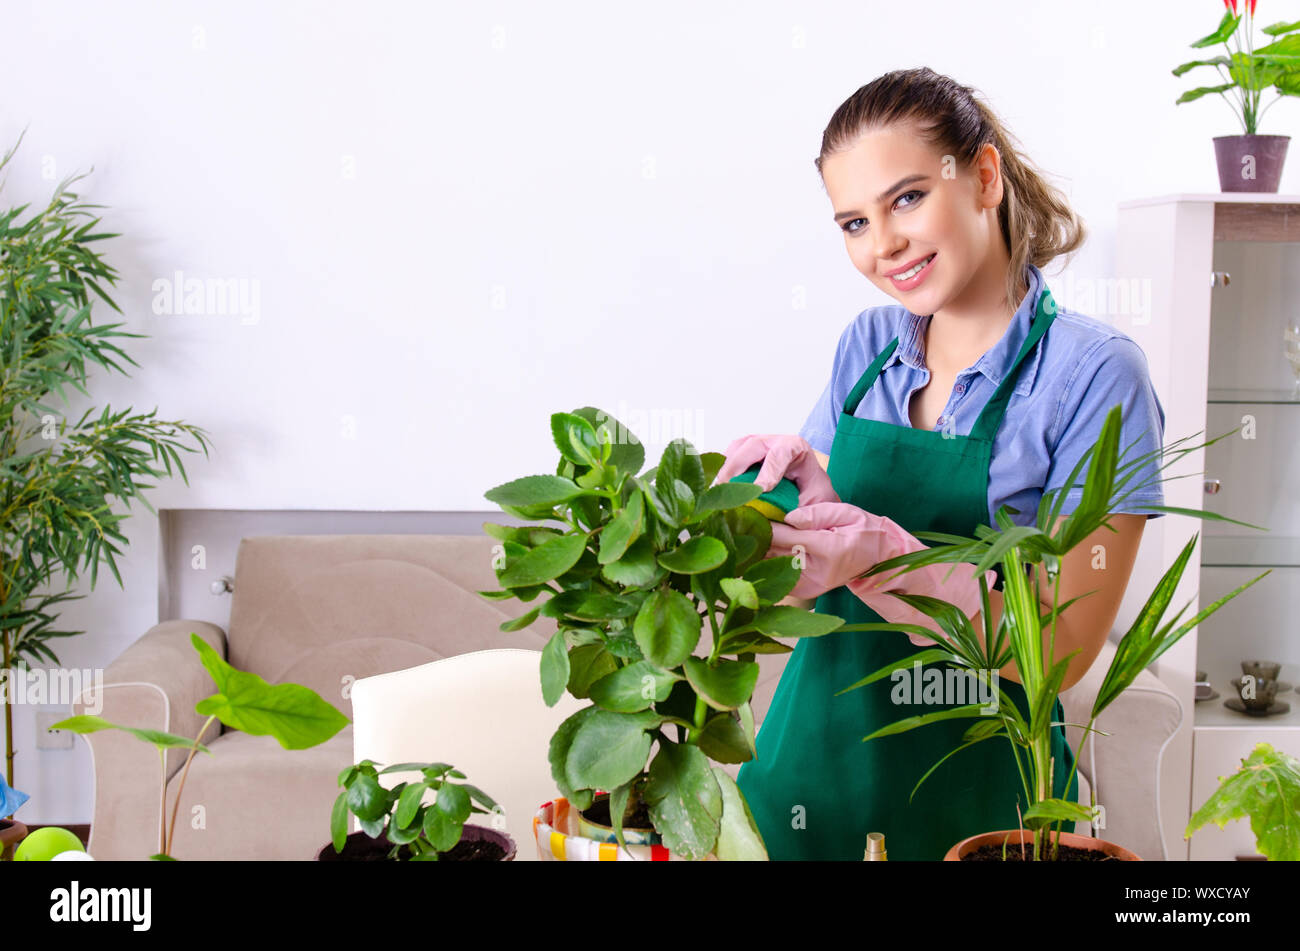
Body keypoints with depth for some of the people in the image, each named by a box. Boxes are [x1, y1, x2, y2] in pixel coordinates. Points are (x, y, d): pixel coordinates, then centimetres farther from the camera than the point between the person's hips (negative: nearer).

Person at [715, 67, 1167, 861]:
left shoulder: (1094, 371, -13)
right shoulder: (867, 347, 2)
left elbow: (1064, 652, -15)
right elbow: (803, 588, 2)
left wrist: (888, 558, -28)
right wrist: (812, 500, -19)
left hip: (975, 796, -4)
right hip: (814, 766, 4)